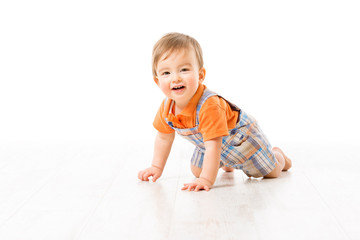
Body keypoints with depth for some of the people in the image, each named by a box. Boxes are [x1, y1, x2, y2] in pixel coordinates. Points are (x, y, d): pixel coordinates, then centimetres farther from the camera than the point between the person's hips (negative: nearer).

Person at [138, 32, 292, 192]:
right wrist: (156, 167, -2)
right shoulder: (166, 107, -21)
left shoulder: (209, 106, -45)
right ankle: (226, 163, 39)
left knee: (271, 172, 5)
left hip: (240, 139, -6)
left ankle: (277, 155, 40)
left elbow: (213, 145, -46)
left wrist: (206, 180, -51)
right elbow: (164, 137, -3)